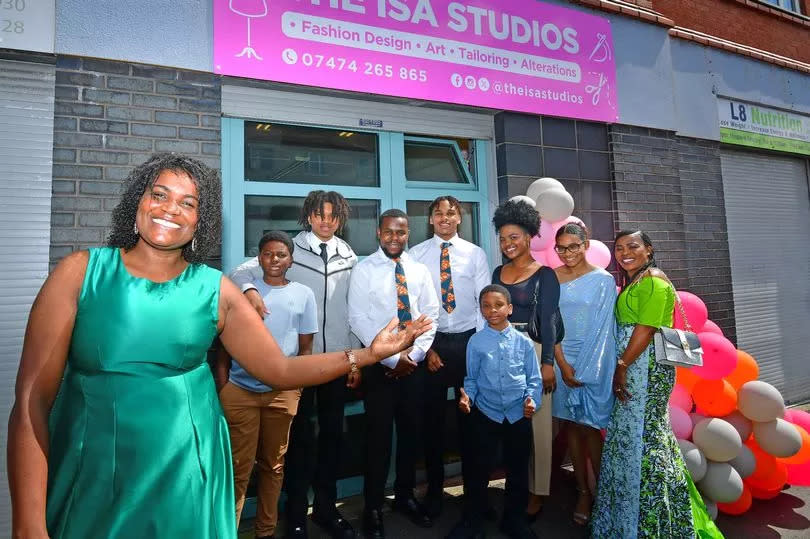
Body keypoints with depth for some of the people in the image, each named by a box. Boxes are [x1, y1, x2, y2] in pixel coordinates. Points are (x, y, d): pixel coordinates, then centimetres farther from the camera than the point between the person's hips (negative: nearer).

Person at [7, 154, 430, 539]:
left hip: (186, 477, 1)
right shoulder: (80, 272, -7)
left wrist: (366, 355, -10)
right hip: (89, 476, 0)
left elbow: (280, 369, -2)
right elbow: (31, 400, -9)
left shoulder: (216, 290, -4)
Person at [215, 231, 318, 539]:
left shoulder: (303, 294, 3)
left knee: (273, 464, 15)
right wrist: (221, 386, -1)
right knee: (239, 467, 7)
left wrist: (298, 387, 1)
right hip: (239, 389, -1)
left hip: (283, 392, 1)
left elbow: (306, 346, 5)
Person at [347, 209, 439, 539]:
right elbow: (358, 320, -11)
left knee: (411, 432, 14)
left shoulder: (420, 271, 6)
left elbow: (430, 315, 5)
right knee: (379, 436, 5)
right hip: (379, 364, -3)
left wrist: (413, 355, -7)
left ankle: (405, 496, 34)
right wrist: (392, 358, -14)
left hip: (414, 364, 4)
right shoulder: (364, 270, -5)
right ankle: (373, 507, 24)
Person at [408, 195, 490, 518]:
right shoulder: (416, 255, 0)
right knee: (432, 416, 9)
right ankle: (434, 490, 28)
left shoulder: (476, 254, 2)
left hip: (469, 340, 1)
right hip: (431, 341, 0)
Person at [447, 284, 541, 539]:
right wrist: (467, 395, -16)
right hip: (485, 414, -1)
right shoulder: (476, 342, -4)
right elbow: (471, 379, 2)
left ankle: (514, 518, 38)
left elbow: (534, 378, 2)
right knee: (477, 469, 7)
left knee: (518, 470, 16)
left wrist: (531, 399, -15)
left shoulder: (523, 342, -3)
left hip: (519, 415, 1)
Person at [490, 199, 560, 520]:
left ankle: (537, 491, 22)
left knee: (537, 423, 5)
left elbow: (549, 320, -8)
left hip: (533, 351, -4)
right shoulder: (498, 272, 10)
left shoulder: (545, 274, -4)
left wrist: (548, 363, -13)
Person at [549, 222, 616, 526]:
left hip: (594, 362, -3)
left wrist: (584, 370, -11)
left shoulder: (603, 280, -5)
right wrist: (564, 365, -7)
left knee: (590, 427, 0)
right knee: (571, 424, 10)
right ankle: (583, 491, 24)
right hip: (562, 358, 3)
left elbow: (602, 329, -7)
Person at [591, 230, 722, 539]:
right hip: (630, 368, 9)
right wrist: (621, 368, 12)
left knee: (641, 435, -1)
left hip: (647, 366, -9)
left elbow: (646, 328, -19)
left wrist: (621, 366, -17)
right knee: (630, 434, 16)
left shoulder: (653, 280, -11)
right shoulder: (631, 282, 17)